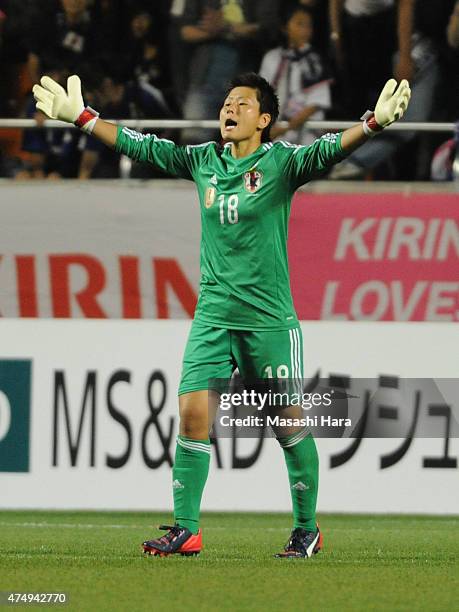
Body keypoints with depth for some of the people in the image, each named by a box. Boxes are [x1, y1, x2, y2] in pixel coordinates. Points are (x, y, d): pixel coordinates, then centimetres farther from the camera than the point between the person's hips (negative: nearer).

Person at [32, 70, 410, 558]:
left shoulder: (281, 162, -5)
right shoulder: (203, 160, 8)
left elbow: (329, 150, -20)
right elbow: (140, 146, 14)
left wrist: (375, 123, -37)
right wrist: (81, 116, 13)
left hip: (269, 319, -4)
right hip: (213, 314, 4)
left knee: (289, 422, 1)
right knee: (193, 413, -7)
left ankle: (307, 529, 14)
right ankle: (185, 529, -2)